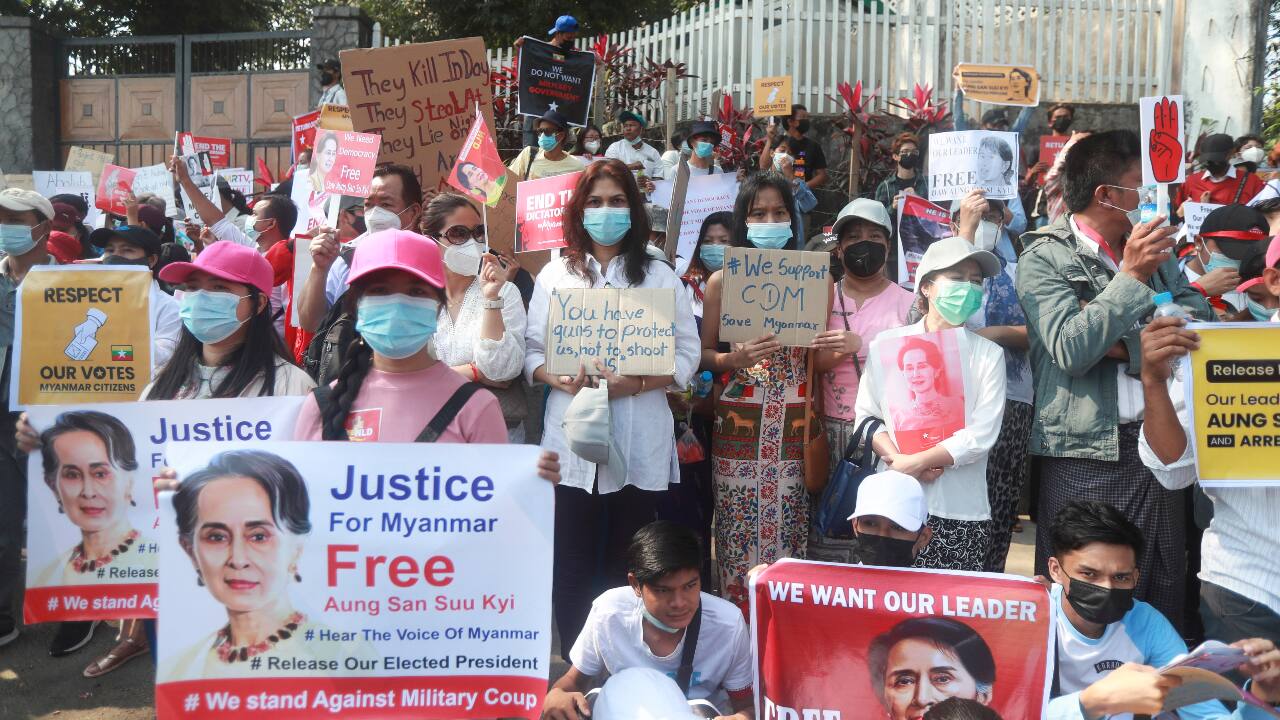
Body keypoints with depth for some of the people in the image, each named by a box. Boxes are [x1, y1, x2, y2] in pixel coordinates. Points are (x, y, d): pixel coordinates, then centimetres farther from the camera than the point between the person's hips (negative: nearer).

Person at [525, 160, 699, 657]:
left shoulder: (660, 277, 7)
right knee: (572, 565, 2)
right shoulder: (555, 275, 10)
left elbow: (686, 357, 3)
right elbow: (531, 352, 7)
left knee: (629, 569, 5)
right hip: (572, 440, 1)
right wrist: (561, 379, -14)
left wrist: (636, 384, -14)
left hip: (639, 443, -1)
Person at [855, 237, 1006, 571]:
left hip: (962, 510, -1)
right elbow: (865, 414, 6)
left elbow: (982, 434, -4)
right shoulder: (887, 344, 8)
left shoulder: (988, 353, 4)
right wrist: (897, 460, -11)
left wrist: (917, 462, -11)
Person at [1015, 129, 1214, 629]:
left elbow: (1197, 320, 3)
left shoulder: (1152, 245, 14)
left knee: (1164, 586, 12)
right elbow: (1070, 350, -17)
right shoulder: (1043, 258, -6)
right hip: (1084, 452, -5)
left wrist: (1124, 345, -11)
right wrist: (1130, 276, -17)